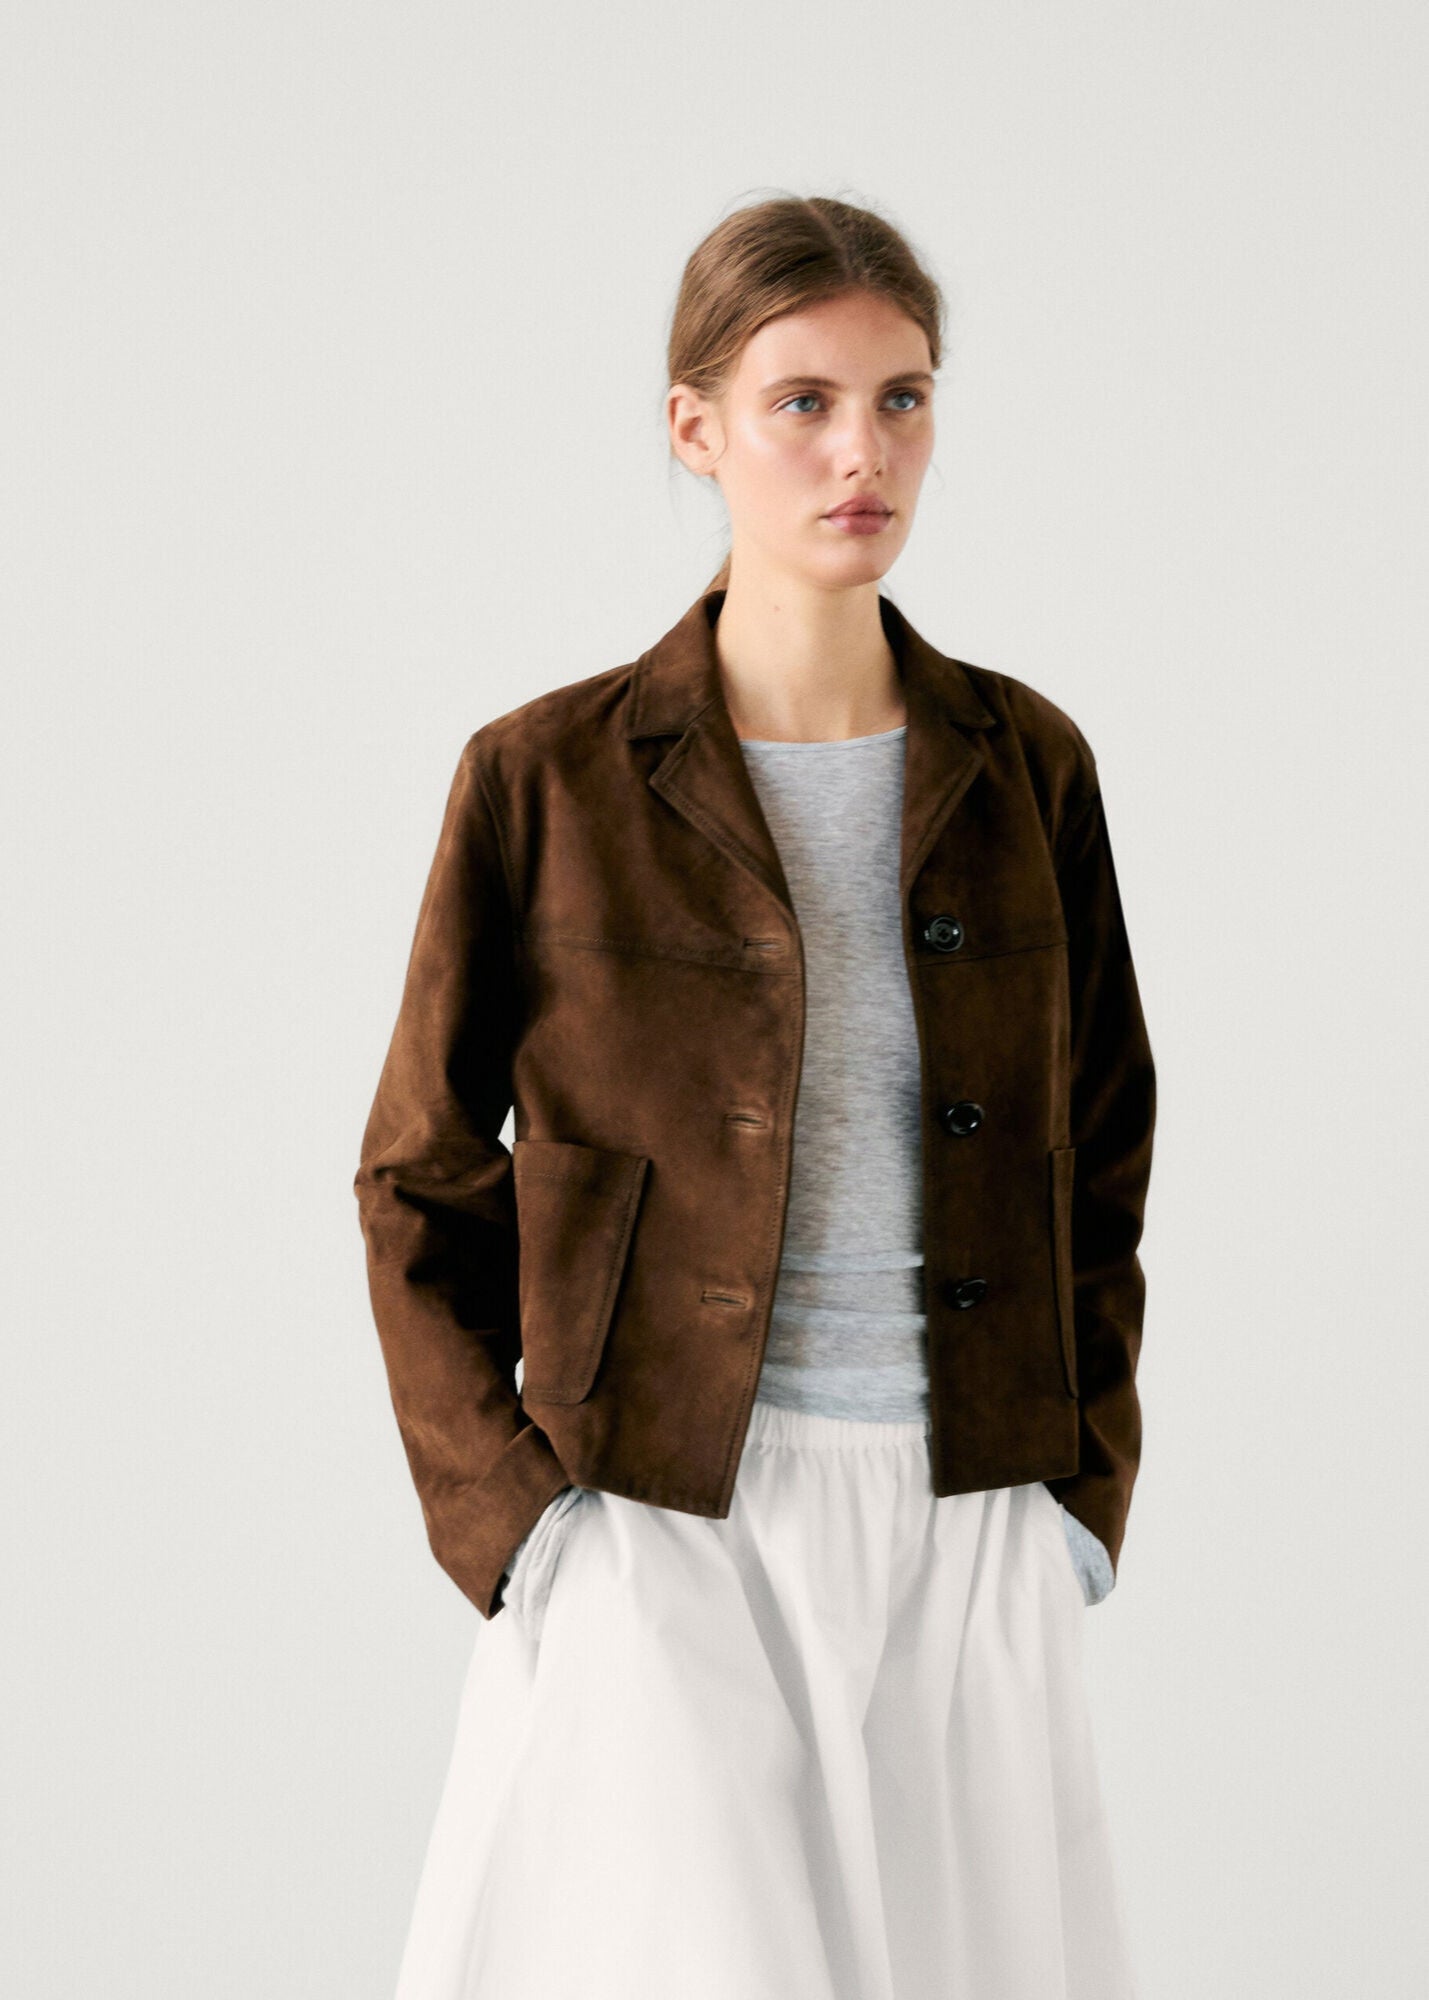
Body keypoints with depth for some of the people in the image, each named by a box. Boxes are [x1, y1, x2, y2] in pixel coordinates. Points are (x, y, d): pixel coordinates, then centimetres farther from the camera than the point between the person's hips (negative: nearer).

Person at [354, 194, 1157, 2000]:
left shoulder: (1024, 765, 4)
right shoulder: (550, 780, -5)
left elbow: (1099, 1152, 12)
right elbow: (421, 1184, 2)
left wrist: (1087, 1484, 4)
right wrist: (506, 1514, -6)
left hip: (968, 1534, 3)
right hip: (666, 1528, -3)